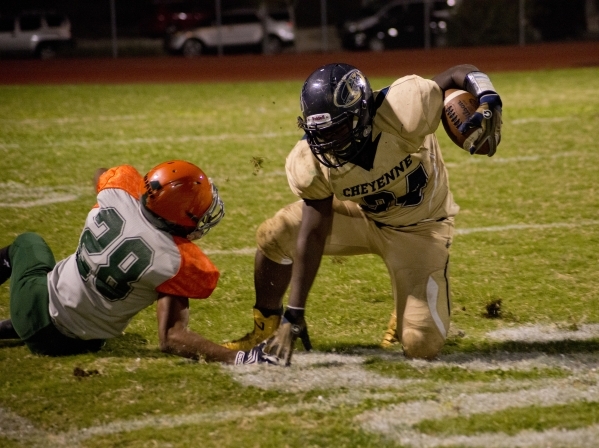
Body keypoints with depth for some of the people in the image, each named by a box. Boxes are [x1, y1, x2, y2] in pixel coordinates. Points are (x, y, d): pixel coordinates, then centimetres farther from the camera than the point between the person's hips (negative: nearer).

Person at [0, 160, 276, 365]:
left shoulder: (118, 191, -22)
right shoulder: (173, 262, -32)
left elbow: (101, 174, 5)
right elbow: (171, 338, -32)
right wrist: (237, 358, -35)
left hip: (38, 303, 2)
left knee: (28, 243, 36)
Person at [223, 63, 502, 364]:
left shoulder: (402, 113, -37)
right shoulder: (310, 163, -24)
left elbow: (460, 74, -25)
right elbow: (313, 235, -17)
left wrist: (489, 105, -46)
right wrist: (294, 313, -18)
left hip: (418, 229, -3)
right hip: (358, 214, 3)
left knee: (421, 347, -12)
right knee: (274, 237, -15)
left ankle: (415, 310, 26)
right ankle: (267, 327, 11)